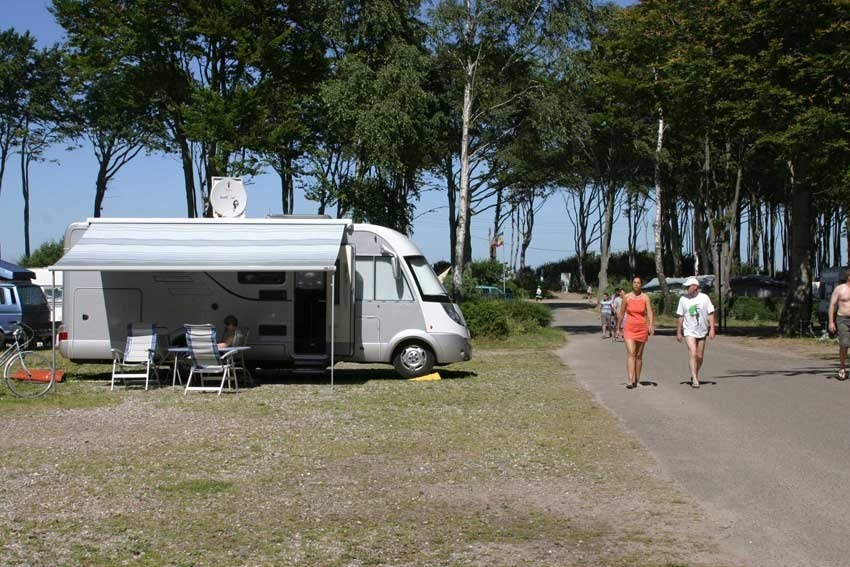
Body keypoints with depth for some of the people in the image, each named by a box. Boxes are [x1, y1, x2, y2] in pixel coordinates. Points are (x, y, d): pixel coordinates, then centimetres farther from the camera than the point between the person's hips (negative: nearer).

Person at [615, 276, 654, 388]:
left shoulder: (645, 297, -1)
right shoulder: (627, 297, 1)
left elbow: (650, 313, -11)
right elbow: (621, 314, 10)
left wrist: (651, 325, -26)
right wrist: (618, 328, 13)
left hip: (642, 328, 1)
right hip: (629, 328, -1)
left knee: (639, 355, 9)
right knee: (630, 353, -14)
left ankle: (637, 380, 21)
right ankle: (630, 381, -22)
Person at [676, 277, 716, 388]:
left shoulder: (704, 298, -3)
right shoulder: (683, 299, -1)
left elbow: (710, 314, -1)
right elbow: (680, 317, 5)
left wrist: (712, 329, -9)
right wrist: (678, 332, 5)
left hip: (702, 331, 1)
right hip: (689, 331, -1)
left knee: (700, 356, 9)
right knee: (692, 354, -16)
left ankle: (695, 375, 31)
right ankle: (694, 379, -18)